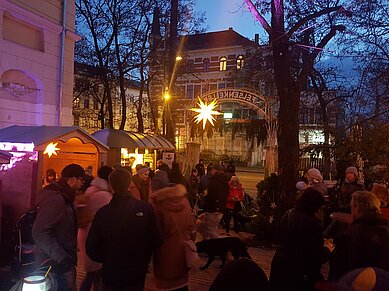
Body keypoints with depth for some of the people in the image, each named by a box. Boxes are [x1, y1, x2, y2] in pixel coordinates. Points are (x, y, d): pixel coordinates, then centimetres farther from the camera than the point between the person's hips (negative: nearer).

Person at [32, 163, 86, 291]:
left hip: (62, 261, 10)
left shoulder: (61, 197, 10)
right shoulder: (55, 199, -22)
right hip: (56, 264, -10)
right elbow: (40, 232, -29)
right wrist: (60, 257, -27)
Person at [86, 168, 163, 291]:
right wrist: (144, 259, 5)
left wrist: (106, 260, 8)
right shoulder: (146, 208, -19)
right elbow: (157, 240, -14)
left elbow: (91, 248, -12)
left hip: (111, 273, 0)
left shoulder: (103, 212, -18)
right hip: (137, 275, 1)